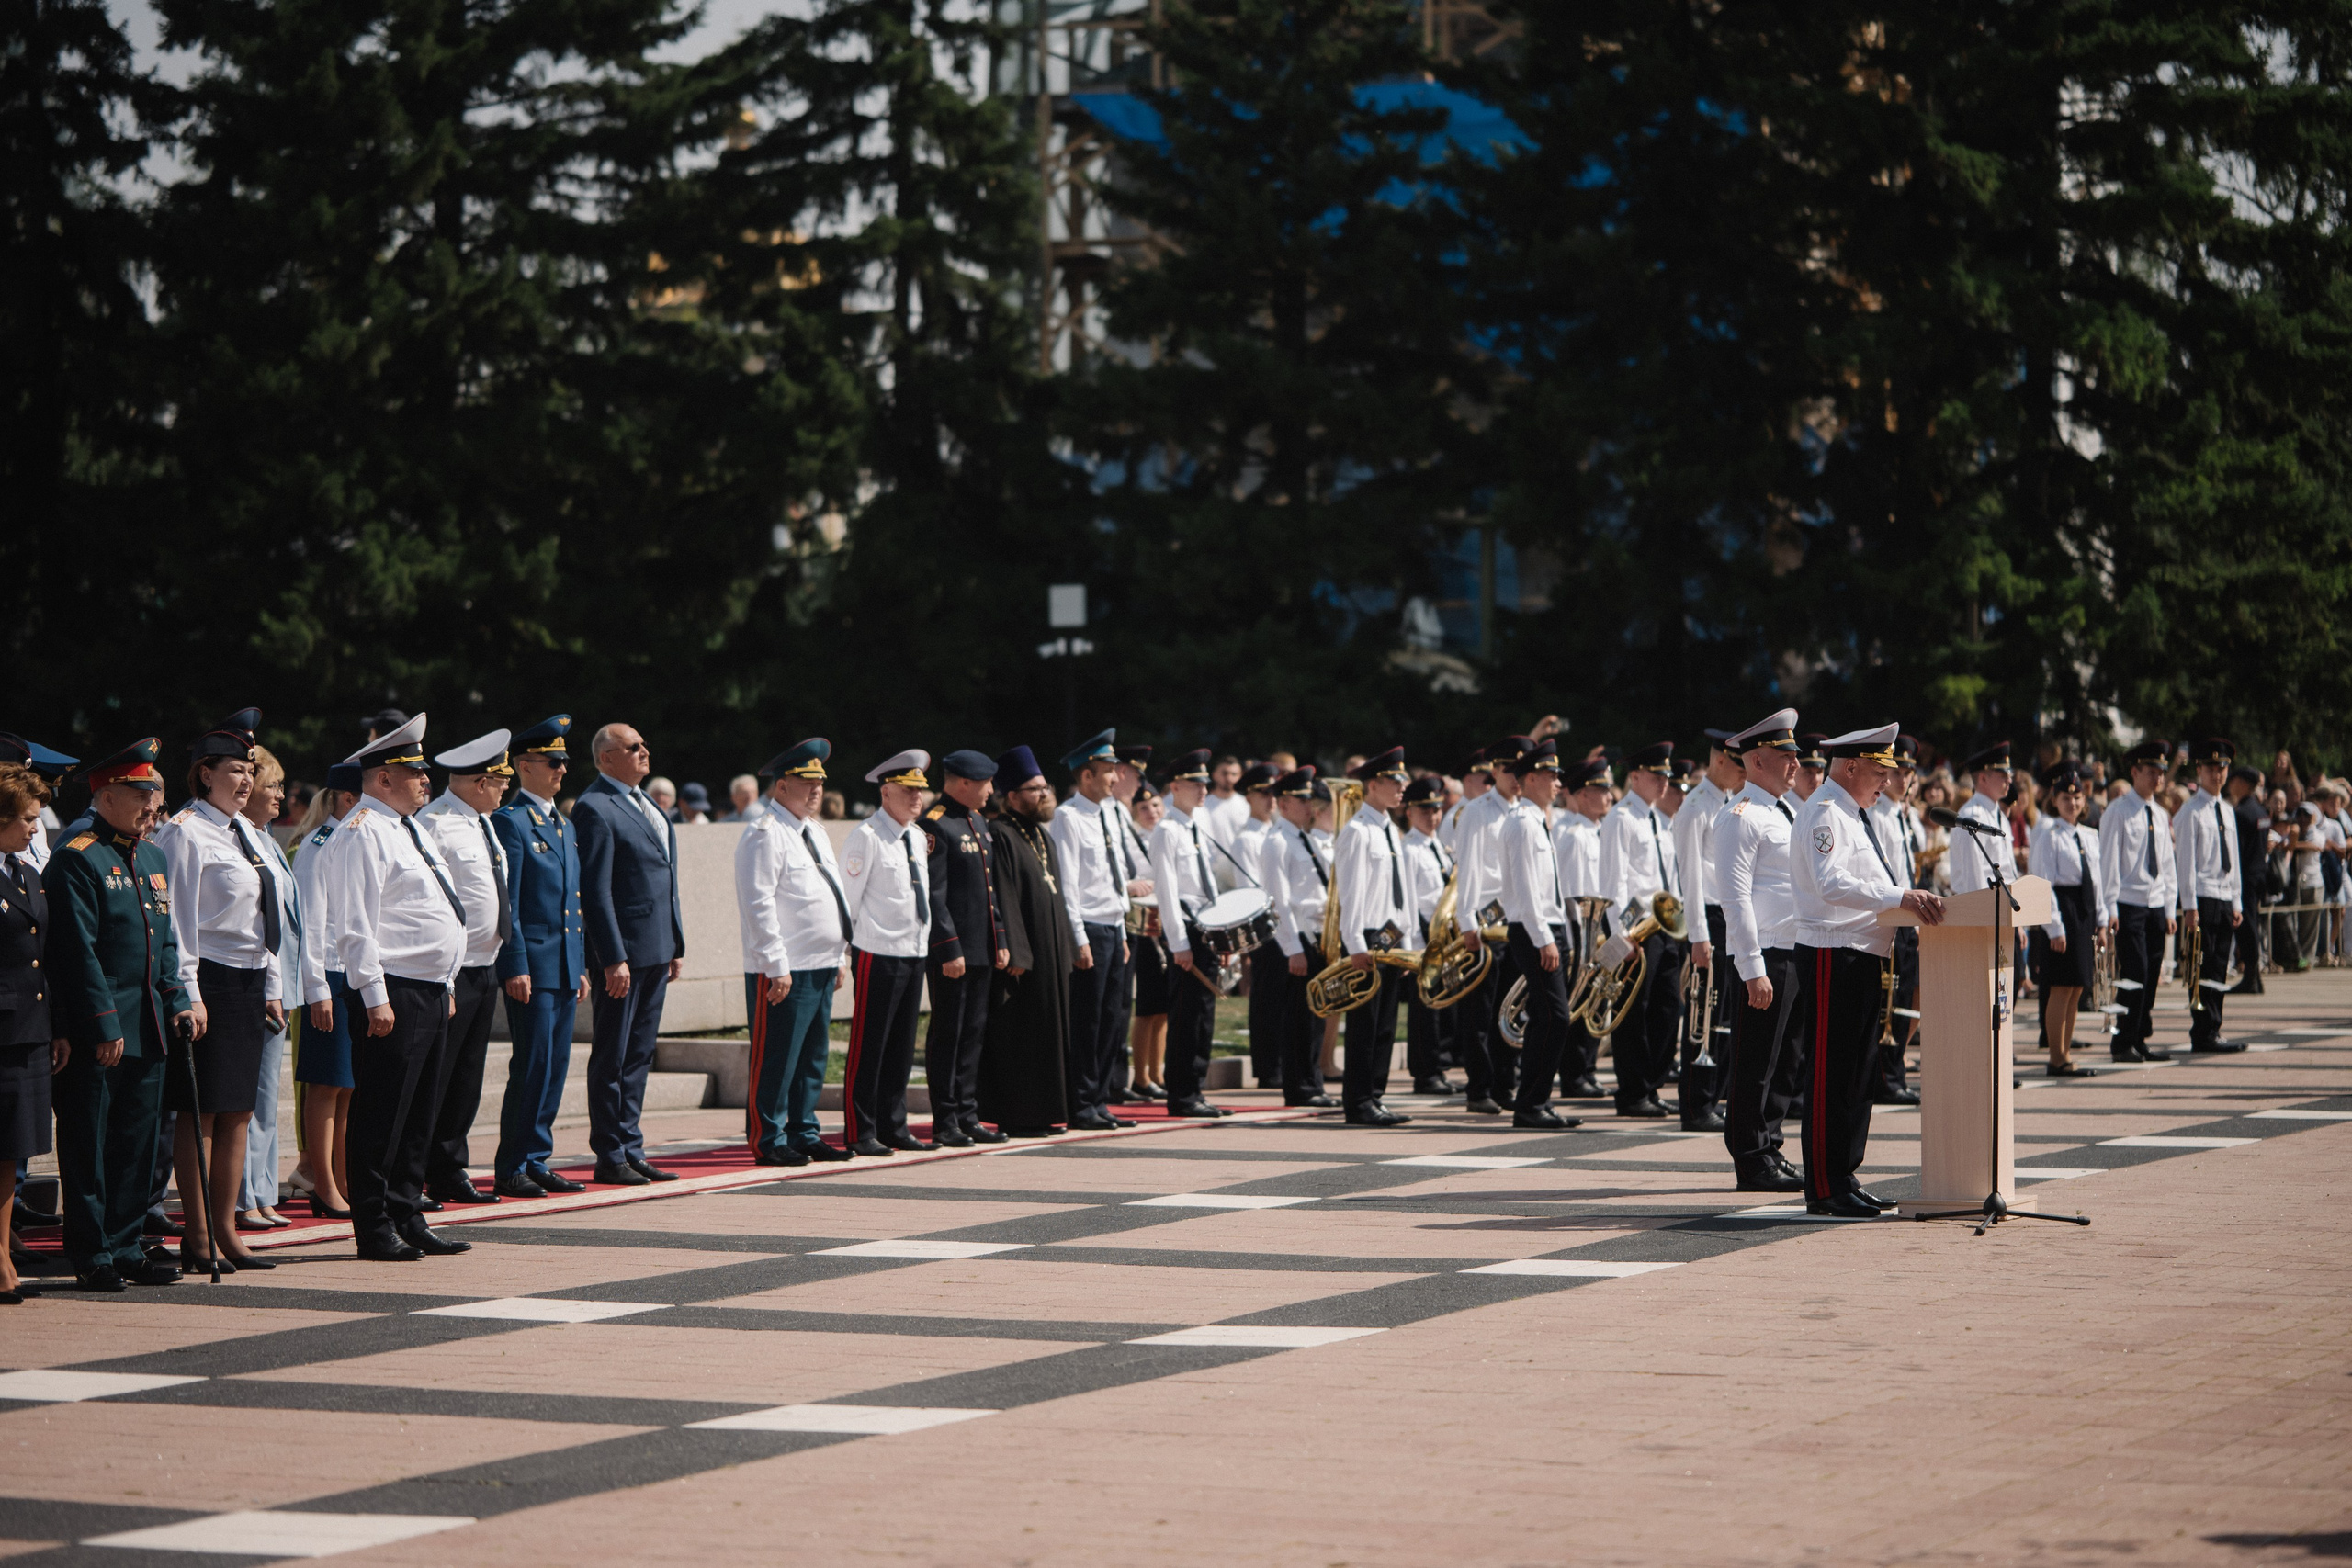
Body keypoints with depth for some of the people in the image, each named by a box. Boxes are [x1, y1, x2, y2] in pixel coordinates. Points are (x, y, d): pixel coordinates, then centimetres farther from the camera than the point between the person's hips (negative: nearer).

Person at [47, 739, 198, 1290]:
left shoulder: (153, 858, 15)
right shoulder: (77, 859, -11)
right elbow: (78, 950, -15)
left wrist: (179, 1002, 8)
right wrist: (104, 1025, -17)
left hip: (148, 1031, 8)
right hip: (91, 1034, -8)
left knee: (137, 1142, 11)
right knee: (89, 1146, 0)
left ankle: (125, 1245, 19)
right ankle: (93, 1257, 5)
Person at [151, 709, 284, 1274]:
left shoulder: (249, 834, 16)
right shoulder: (184, 832, -9)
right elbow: (179, 920, -13)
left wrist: (273, 989, 17)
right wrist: (190, 995, -17)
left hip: (250, 984, 8)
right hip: (209, 980, -8)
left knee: (238, 1113, 8)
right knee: (200, 1115, -5)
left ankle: (226, 1231, 14)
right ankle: (197, 1239, -2)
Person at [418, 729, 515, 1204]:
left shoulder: (483, 822, 15)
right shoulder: (434, 824, -15)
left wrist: (505, 962, 19)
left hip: (484, 969, 9)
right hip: (450, 973, -9)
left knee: (466, 1078, 13)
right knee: (432, 1080, -6)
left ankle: (449, 1173, 20)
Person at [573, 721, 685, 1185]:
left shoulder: (649, 805, 17)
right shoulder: (595, 808, -11)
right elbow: (595, 890, -16)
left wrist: (677, 944, 18)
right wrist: (613, 959, -20)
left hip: (656, 952, 9)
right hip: (624, 951, -9)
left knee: (639, 1056, 12)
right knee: (612, 1058, -1)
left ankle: (631, 1151, 18)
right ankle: (610, 1157, 4)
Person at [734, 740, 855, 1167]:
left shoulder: (813, 834, 19)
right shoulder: (765, 834, -11)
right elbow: (759, 904, -17)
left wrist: (839, 956, 20)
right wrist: (777, 965, -20)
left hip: (821, 968, 9)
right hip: (783, 971, -9)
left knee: (813, 1057, 12)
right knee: (776, 1059, -5)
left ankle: (804, 1133, 20)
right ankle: (768, 1141, 1)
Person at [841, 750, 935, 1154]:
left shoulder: (918, 836, 14)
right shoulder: (867, 836, -10)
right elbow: (848, 895, -9)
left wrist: (923, 941, 17)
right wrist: (846, 948, -8)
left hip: (915, 953, 8)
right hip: (878, 954, -8)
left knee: (902, 1045, 11)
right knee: (869, 1045, -4)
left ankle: (893, 1127, 18)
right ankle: (859, 1132, 0)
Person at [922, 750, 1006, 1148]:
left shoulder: (978, 821, 15)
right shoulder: (935, 824, -14)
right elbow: (933, 895, -17)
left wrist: (999, 940, 17)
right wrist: (949, 950, -19)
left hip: (981, 950, 9)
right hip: (951, 952, -9)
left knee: (973, 1034, 12)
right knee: (947, 1035, -2)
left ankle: (968, 1117, 18)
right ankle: (946, 1122, 3)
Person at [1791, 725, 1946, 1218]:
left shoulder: (1848, 815, 19)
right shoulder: (1823, 813, -13)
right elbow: (1832, 884, -28)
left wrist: (1912, 902, 14)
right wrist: (1900, 897, -33)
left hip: (1861, 957, 11)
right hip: (1833, 957, -11)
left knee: (1857, 1071, 13)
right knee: (1831, 1073, -8)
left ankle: (1844, 1178, 19)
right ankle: (1825, 1190, -6)